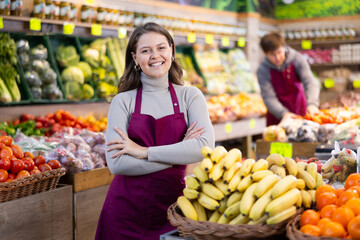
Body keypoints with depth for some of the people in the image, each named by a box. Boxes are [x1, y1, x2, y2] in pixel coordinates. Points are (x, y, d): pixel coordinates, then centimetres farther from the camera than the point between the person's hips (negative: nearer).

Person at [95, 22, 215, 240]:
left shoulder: (189, 96, 2)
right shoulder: (123, 101, -2)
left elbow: (205, 146, -14)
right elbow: (117, 163, -13)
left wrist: (144, 151, -16)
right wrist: (179, 152, -13)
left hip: (172, 204, 1)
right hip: (127, 210, 0)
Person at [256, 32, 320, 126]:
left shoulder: (296, 59, -13)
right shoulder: (262, 70, -15)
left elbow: (310, 81, -23)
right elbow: (269, 97, -21)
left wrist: (312, 103, -41)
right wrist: (283, 113, -38)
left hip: (300, 111, 1)